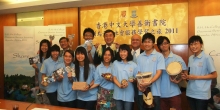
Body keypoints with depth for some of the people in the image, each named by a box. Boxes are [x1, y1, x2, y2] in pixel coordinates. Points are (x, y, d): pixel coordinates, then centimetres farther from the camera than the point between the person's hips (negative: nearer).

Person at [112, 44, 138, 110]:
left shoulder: (133, 65, 0)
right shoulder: (115, 63, 1)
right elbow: (114, 78, -1)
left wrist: (133, 80, -18)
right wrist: (120, 85, -18)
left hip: (129, 93, 0)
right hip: (118, 93, 1)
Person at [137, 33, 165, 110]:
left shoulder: (159, 56, -3)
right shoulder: (139, 57, 8)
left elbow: (159, 72, -8)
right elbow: (138, 73, 8)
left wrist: (149, 83, -21)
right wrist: (139, 85, -9)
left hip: (154, 91, -3)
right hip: (142, 91, 3)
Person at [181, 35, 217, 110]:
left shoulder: (207, 58, -11)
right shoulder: (190, 58, 8)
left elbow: (214, 75, -10)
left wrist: (197, 77, -17)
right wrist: (187, 76, -3)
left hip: (202, 94, -6)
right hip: (190, 93, 6)